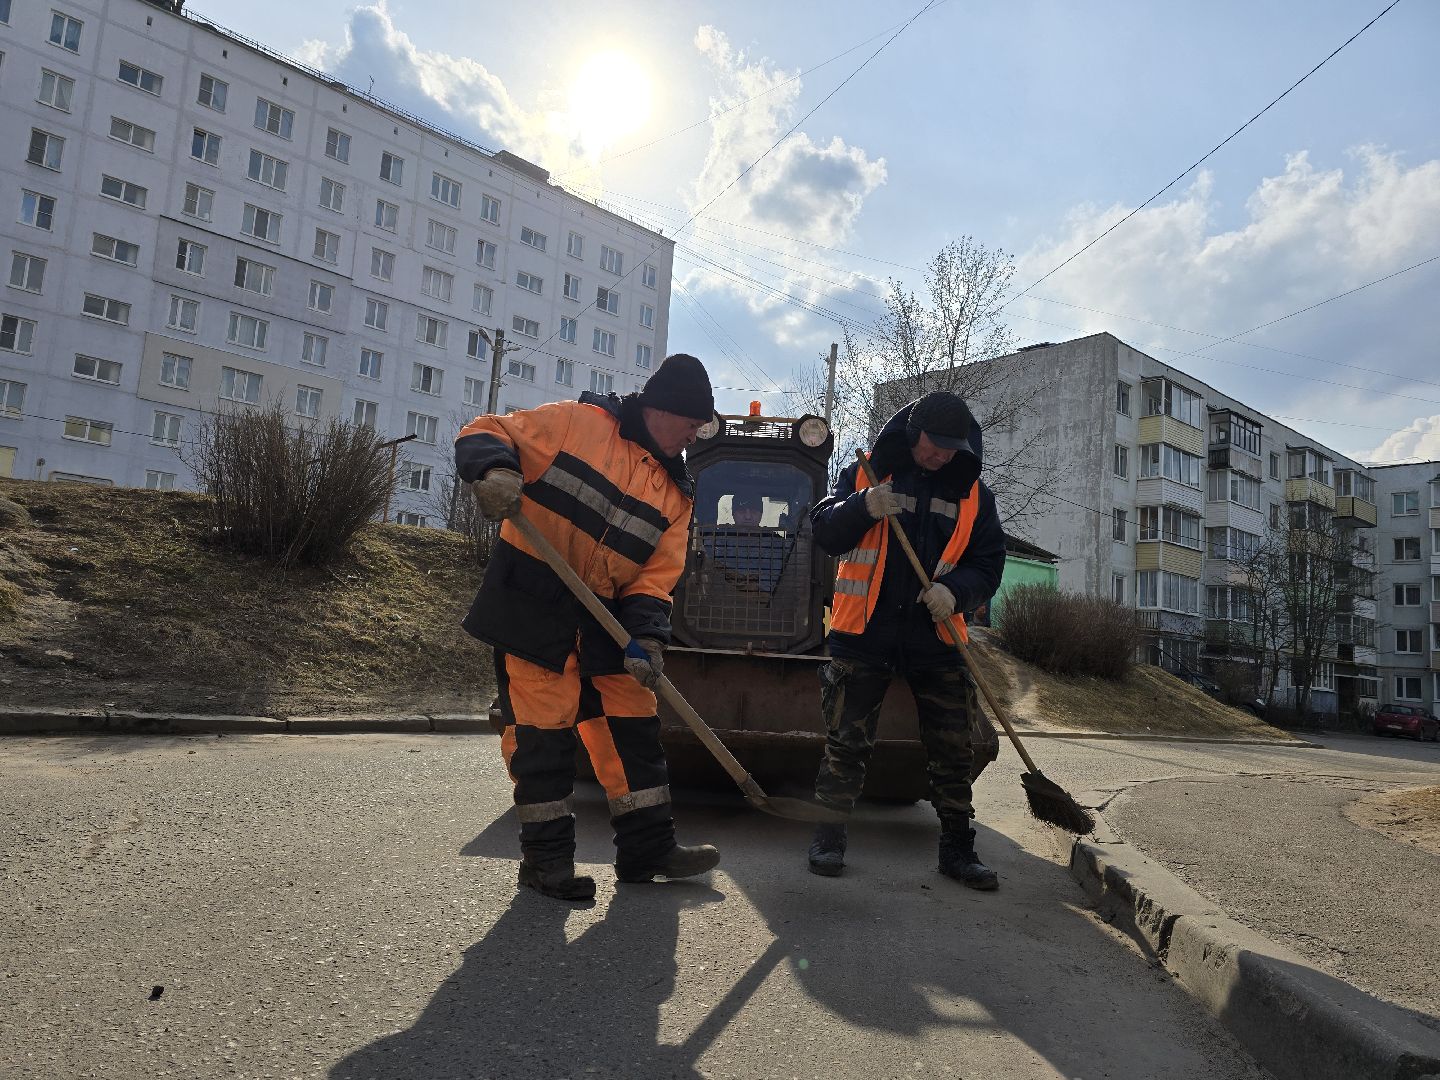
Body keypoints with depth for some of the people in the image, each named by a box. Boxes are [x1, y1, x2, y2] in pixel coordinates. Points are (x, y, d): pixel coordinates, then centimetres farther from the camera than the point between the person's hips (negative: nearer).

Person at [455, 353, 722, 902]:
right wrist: (495, 468, -27)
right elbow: (486, 432, -4)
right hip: (530, 604, -6)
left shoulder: (675, 493, 9)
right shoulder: (576, 422, -4)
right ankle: (546, 855, 11)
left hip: (605, 618, 6)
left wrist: (647, 635, -14)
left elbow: (656, 575, 3)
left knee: (633, 722, 7)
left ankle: (648, 845, 19)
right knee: (542, 725, -4)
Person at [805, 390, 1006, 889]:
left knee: (952, 751, 6)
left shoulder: (973, 493, 8)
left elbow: (989, 563, 7)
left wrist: (955, 590, -15)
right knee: (846, 742, 3)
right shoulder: (865, 473, 3)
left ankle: (958, 848, 21)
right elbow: (824, 532, -3)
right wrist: (864, 507, -22)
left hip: (935, 638, 2)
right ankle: (828, 838, 18)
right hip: (864, 633, -2)